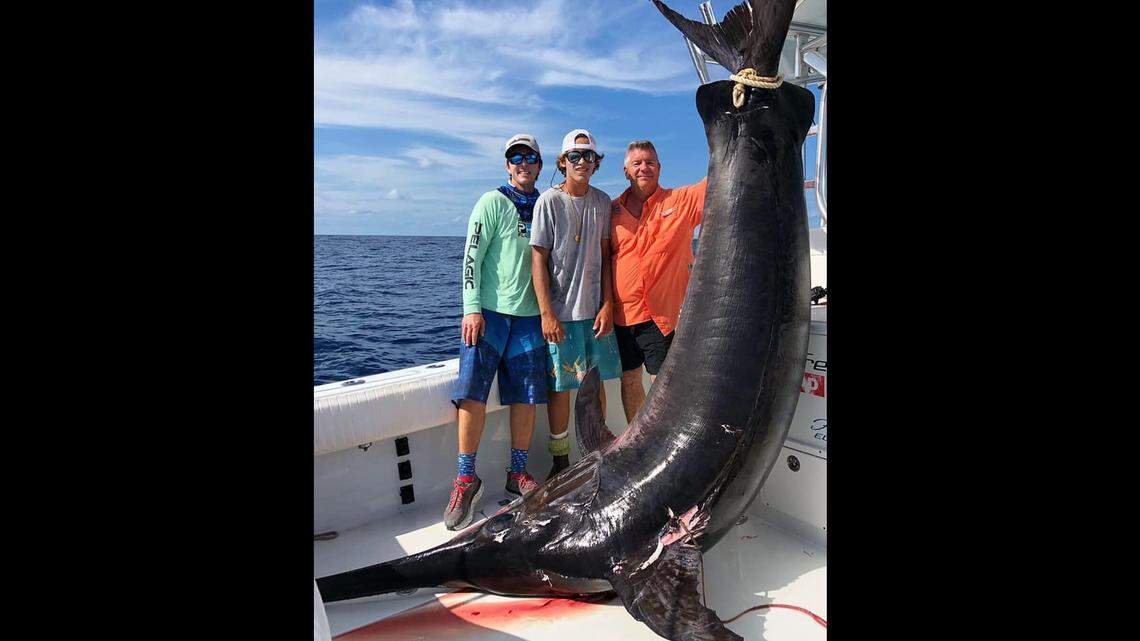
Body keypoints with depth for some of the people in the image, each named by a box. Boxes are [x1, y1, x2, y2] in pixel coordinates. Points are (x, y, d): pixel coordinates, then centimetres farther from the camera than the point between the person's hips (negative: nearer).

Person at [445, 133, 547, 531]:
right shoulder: (493, 203, 1)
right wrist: (472, 309, -13)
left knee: (526, 396, 4)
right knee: (473, 391, -9)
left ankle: (518, 472, 17)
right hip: (490, 309, -4)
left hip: (530, 314, 4)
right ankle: (466, 479, 0)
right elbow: (472, 256, -5)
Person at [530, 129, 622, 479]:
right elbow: (539, 259, -7)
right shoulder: (549, 201, -4)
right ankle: (560, 458, 17)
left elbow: (604, 256, 9)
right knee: (559, 385, 2)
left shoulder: (602, 201, 8)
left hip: (595, 309, 4)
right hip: (560, 311, -4)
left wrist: (607, 304, 0)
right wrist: (546, 313, -13)